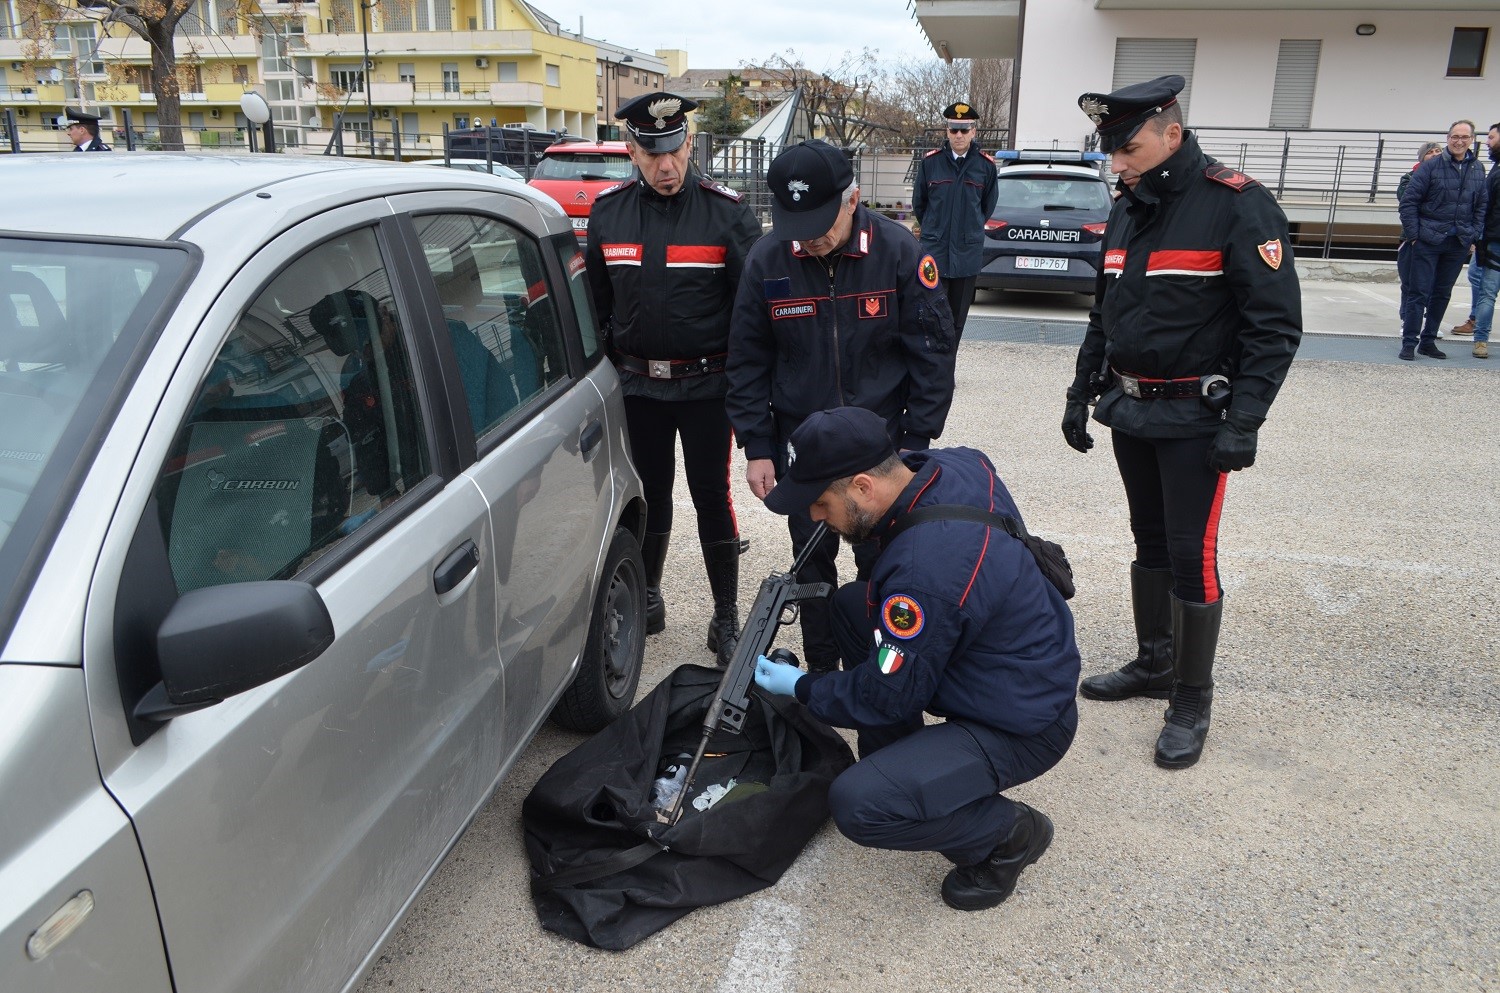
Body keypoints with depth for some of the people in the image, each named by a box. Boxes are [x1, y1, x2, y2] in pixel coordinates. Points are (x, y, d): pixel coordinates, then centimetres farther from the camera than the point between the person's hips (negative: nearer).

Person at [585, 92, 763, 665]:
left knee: (711, 495, 2)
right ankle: (647, 599, 32)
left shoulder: (726, 212, -8)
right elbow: (596, 300, 11)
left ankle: (726, 617, 16)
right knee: (650, 491, 15)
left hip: (706, 383, -3)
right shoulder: (608, 212, 2)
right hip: (638, 382, 3)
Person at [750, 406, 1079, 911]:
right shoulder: (960, 464, -10)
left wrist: (801, 687, -4)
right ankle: (897, 768, 19)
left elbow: (889, 698, -20)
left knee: (856, 805, -22)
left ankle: (1007, 832, 3)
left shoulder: (923, 573, -35)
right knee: (851, 605, 8)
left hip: (1021, 728, -9)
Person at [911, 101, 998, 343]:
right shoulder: (931, 161, -3)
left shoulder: (985, 165, -1)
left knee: (957, 318, 9)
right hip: (935, 250, -1)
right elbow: (918, 201, 11)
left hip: (968, 251, 1)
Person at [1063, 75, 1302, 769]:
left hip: (1195, 418, -7)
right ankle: (1153, 663, 33)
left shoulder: (1236, 205, -14)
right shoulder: (1128, 208, 8)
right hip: (1129, 410, 7)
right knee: (1150, 542, 17)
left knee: (1191, 556, -1)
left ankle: (1191, 702, 13)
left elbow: (1275, 324, -16)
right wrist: (1082, 391, 15)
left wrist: (1243, 423, -21)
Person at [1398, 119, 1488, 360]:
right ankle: (1409, 343, 0)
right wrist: (1413, 235, -10)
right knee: (1419, 293, -5)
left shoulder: (1478, 169, 8)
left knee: (1442, 294, 10)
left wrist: (1474, 237, 6)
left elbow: (1481, 207, 14)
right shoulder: (1430, 166, -6)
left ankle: (1428, 341, 19)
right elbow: (1409, 201, -6)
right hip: (1428, 241, -4)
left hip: (1459, 243, 4)